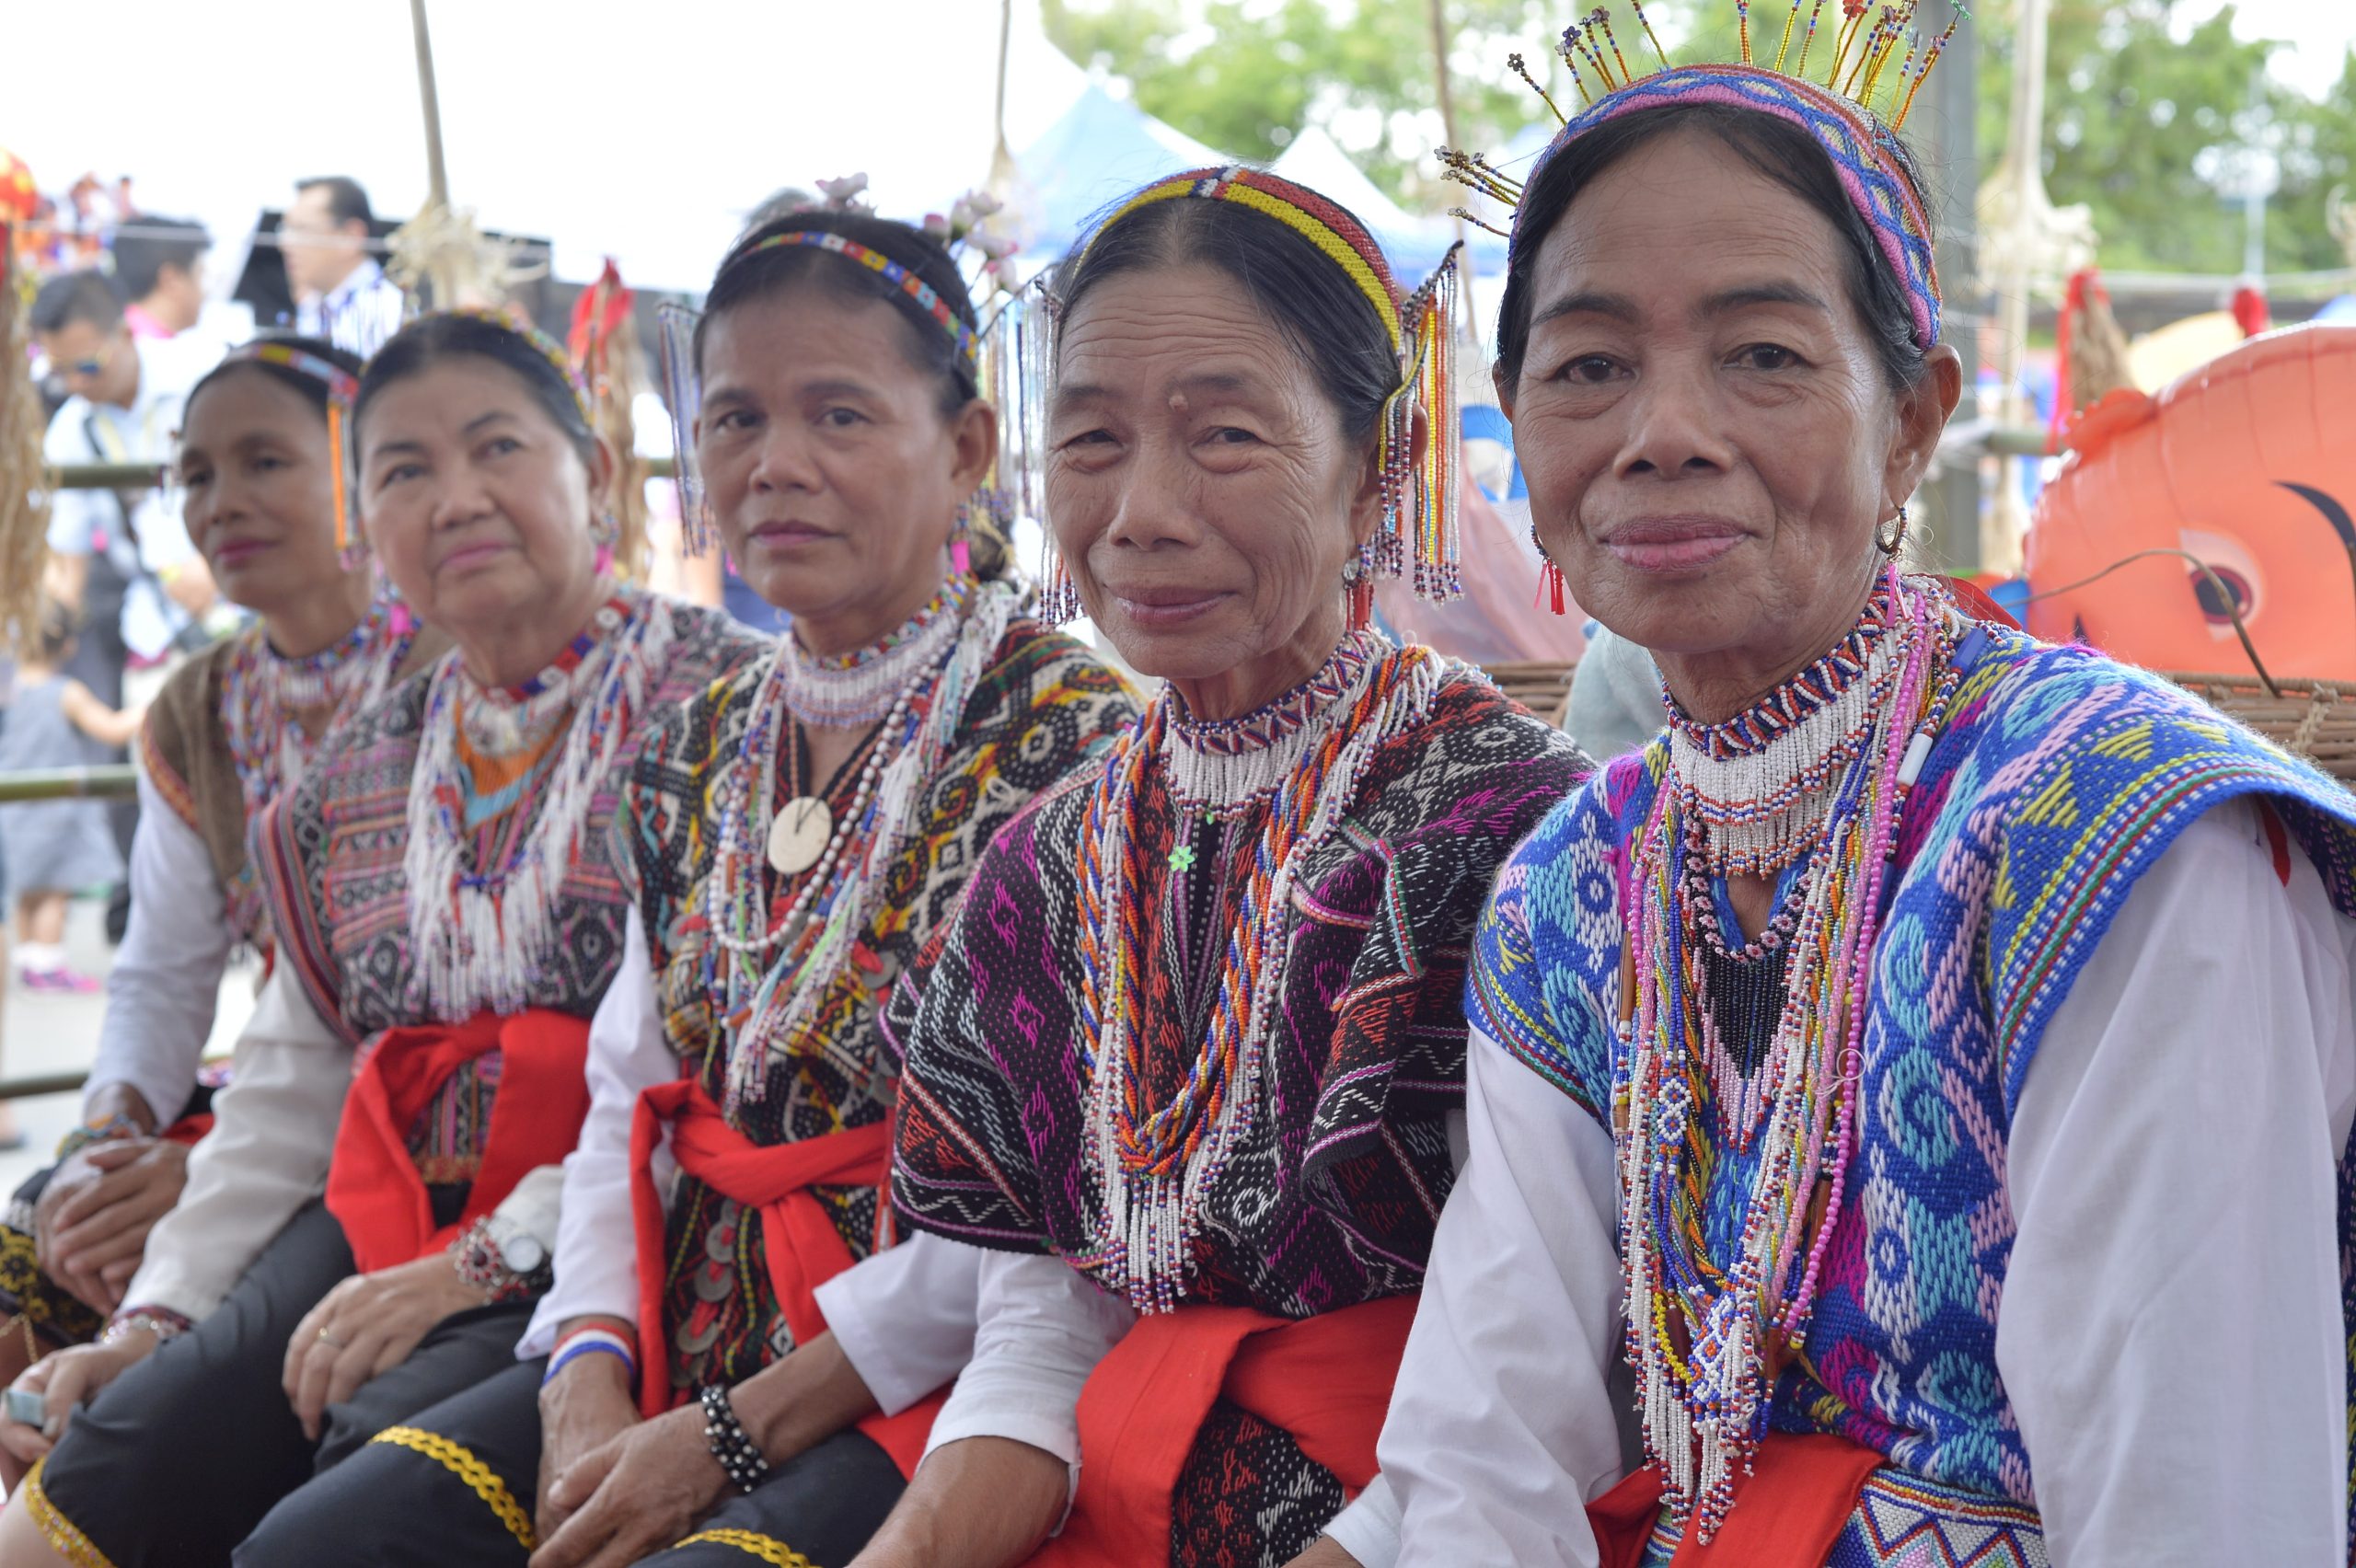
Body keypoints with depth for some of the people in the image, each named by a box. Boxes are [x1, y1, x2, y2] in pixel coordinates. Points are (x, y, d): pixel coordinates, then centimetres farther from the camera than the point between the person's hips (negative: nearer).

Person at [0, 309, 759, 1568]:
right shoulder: (360, 776, 19)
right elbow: (286, 1090, 19)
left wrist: (486, 1263, -18)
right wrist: (151, 1317, 5)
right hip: (390, 1212, 6)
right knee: (126, 1445, -20)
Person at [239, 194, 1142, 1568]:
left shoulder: (1073, 741, -11)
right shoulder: (708, 758, 13)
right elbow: (629, 1104, 13)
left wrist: (738, 1433, -16)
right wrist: (589, 1375, -6)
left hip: (934, 1378, -6)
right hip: (694, 1345, 7)